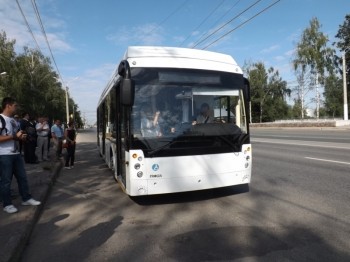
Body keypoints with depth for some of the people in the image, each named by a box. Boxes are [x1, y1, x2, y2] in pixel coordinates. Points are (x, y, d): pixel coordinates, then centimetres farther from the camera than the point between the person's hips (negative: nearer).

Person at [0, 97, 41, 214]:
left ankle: (26, 198, 24)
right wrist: (15, 136, -18)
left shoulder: (13, 120, 14)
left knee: (22, 177, 13)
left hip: (15, 153, 8)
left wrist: (20, 137, 6)